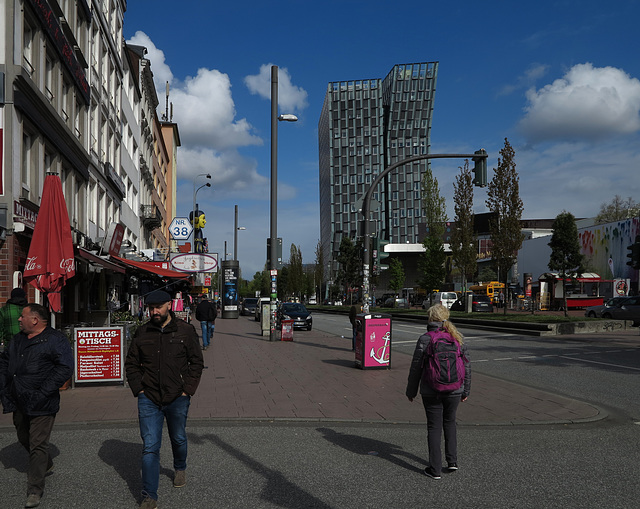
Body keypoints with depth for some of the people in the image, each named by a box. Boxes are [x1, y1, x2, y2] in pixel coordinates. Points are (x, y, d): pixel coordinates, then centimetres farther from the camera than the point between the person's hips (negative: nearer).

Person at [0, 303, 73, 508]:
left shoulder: (56, 340, -10)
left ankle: (34, 491, 0)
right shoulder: (17, 340, 13)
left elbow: (65, 368, -15)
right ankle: (46, 466, 46)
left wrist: (43, 393, -19)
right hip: (19, 403, 8)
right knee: (24, 439, 22)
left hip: (41, 406, -8)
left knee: (38, 445, -6)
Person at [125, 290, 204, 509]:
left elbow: (197, 362, 0)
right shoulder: (142, 333, 1)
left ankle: (180, 469, 50)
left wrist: (187, 390, -7)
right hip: (149, 399, 0)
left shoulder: (185, 330, -4)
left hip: (177, 399, 0)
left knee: (178, 439, 19)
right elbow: (131, 364, 9)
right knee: (150, 447, -3)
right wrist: (139, 389, -1)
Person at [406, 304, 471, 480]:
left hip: (431, 392, -3)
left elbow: (416, 367, -7)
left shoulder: (425, 339, -10)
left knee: (434, 427, 6)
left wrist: (411, 391, 5)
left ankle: (435, 469, 9)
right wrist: (465, 391, 16)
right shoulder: (457, 339, 0)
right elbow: (467, 366, 5)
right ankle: (452, 460, 20)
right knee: (450, 422, 23)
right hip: (454, 390, 3)